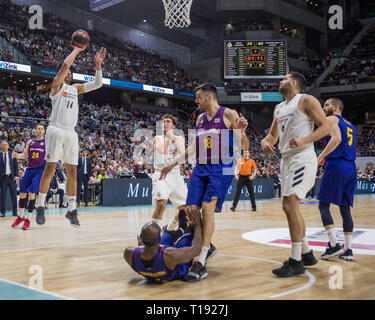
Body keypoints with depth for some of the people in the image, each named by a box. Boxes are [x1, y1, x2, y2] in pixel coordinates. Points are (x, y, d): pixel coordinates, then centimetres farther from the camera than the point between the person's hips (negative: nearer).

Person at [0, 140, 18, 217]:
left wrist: (16, 176, -3)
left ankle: (15, 212, 9)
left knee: (14, 194, 3)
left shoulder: (12, 155, 7)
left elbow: (16, 166, 6)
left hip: (12, 177, 1)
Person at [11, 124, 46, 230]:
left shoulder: (47, 142, 0)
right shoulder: (30, 142, 12)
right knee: (22, 192, 4)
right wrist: (17, 155, -8)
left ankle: (28, 219, -3)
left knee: (32, 192, -13)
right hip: (30, 169, 5)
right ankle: (20, 216, 22)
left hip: (40, 169, -5)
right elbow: (24, 155, 13)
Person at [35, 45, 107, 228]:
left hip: (71, 132, 5)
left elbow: (97, 84, 18)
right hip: (56, 130, -5)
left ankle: (71, 210, 7)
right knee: (50, 168, -5)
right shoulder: (57, 84, 6)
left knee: (72, 171, 2)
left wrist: (98, 64, 8)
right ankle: (40, 207, 4)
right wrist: (76, 50, 4)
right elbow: (66, 64, -8)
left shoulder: (76, 88, 22)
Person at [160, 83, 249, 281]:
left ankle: (200, 263, -19)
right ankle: (207, 246, 24)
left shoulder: (229, 115, -5)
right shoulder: (200, 118, 15)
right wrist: (173, 163, 20)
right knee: (191, 209, -3)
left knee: (208, 208, -20)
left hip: (221, 170, -6)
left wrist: (241, 132, -27)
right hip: (201, 168, 6)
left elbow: (244, 148, -7)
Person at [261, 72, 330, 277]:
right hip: (286, 160, 9)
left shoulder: (306, 100, -4)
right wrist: (265, 142, 1)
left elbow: (325, 127, -9)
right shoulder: (279, 108, 20)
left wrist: (303, 140, -24)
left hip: (302, 158, -9)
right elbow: (273, 135, 24)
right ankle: (306, 253, 25)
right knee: (290, 206, 12)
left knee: (290, 204, -15)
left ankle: (296, 261, -8)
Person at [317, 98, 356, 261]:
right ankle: (348, 250, 8)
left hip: (336, 164, -8)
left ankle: (334, 245, -9)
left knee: (323, 205, -2)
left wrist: (322, 156, -11)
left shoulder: (332, 119, 1)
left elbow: (336, 139, -17)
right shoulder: (349, 124, 26)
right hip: (351, 167, 8)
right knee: (345, 208, 9)